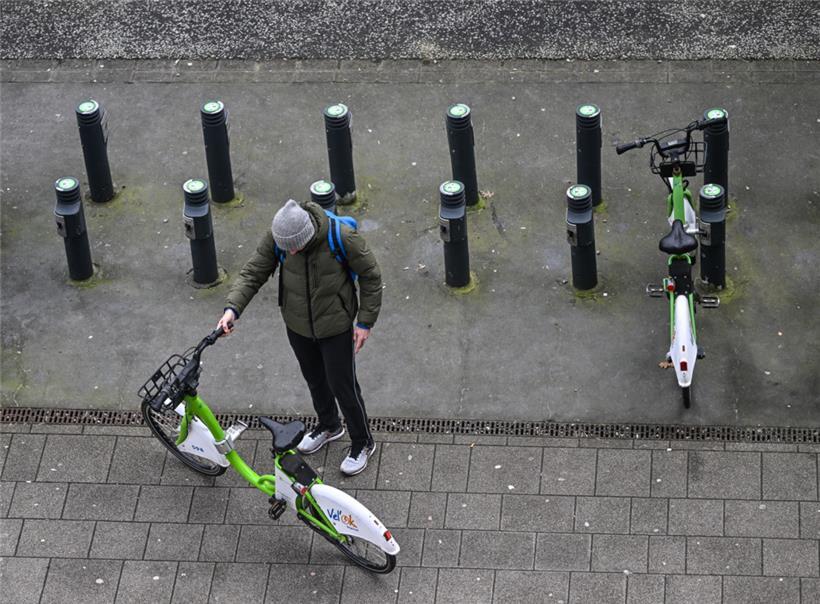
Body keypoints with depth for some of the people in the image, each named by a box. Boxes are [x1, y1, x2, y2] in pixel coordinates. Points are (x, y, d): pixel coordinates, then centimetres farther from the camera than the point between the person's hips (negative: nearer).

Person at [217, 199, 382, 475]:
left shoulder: (342, 237, -31)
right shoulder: (276, 238, -22)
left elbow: (370, 275, -15)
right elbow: (253, 272, -13)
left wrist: (366, 321, -11)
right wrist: (233, 307, -29)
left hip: (335, 327, -4)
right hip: (298, 326, 4)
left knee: (343, 385, 7)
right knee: (314, 379, 24)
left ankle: (362, 443, 31)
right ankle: (328, 426, 52)